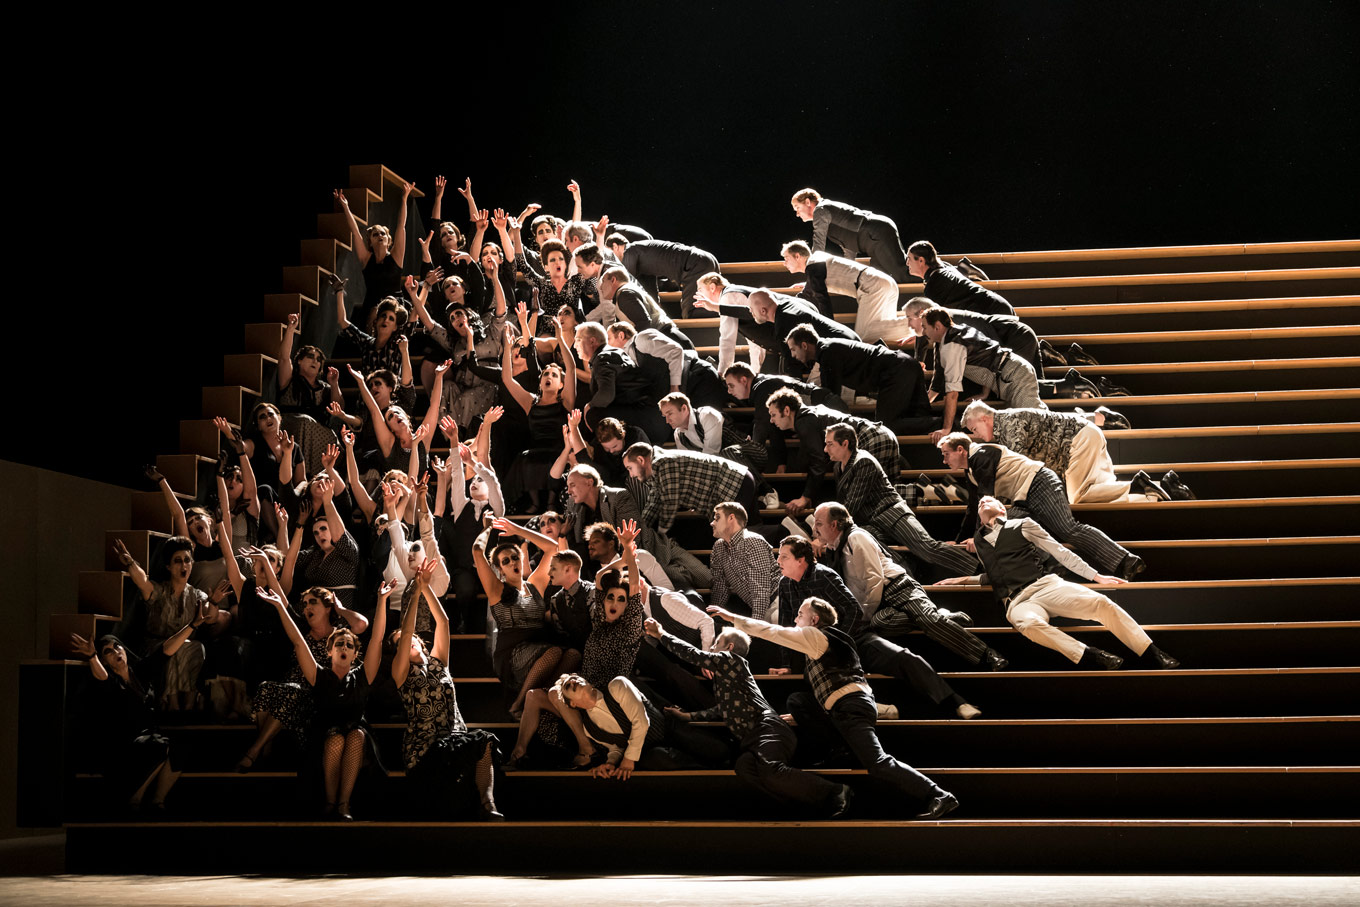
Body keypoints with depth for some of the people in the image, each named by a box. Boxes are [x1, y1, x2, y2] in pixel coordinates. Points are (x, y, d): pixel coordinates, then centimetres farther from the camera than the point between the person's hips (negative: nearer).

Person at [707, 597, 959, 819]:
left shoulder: (816, 635, 1)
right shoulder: (823, 642, 27)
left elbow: (772, 631, -1)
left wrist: (733, 618, 4)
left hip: (851, 705, -9)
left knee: (878, 765, -20)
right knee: (796, 700, 15)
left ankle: (939, 796, -24)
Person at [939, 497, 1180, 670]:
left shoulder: (1022, 525, 18)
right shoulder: (978, 542, 25)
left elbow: (1060, 553, 15)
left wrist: (1095, 576, 9)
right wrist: (964, 579, 18)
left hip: (1047, 584, 0)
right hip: (1017, 601, 0)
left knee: (1101, 603, -24)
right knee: (1029, 623, -39)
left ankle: (1155, 657, -23)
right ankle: (1091, 657, -43)